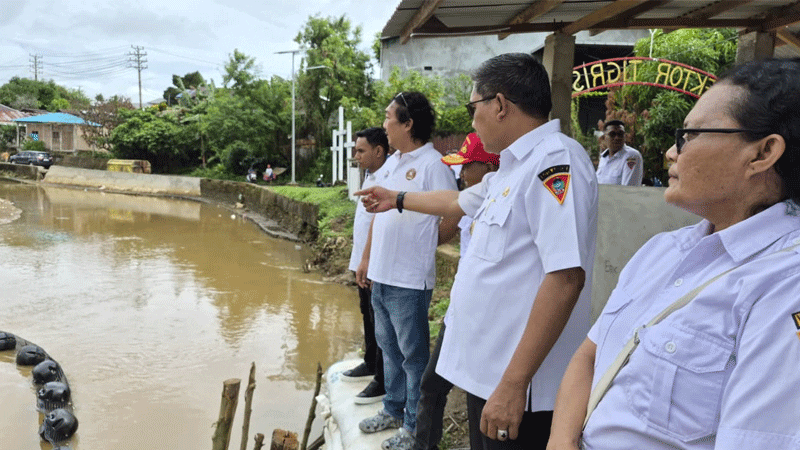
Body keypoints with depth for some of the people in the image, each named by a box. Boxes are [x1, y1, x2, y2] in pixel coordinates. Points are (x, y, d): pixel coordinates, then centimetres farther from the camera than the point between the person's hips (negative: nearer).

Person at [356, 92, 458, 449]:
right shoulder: (392, 162, 12)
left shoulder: (433, 164, -14)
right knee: (389, 347, 20)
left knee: (413, 353, 5)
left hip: (409, 280, -8)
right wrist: (366, 258, 19)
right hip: (381, 275, 8)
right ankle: (393, 410, 37)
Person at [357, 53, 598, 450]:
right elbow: (458, 202, 31)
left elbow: (566, 278, -27)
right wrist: (396, 200, 43)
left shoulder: (556, 160, -19)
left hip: (517, 387, -9)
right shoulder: (514, 166, 13)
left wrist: (513, 384, -27)